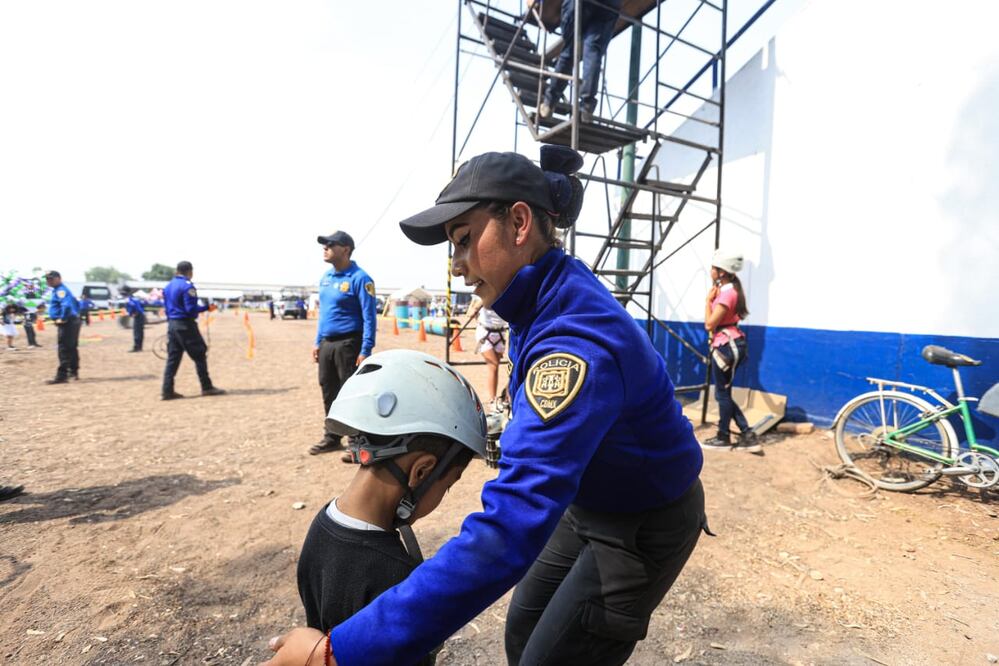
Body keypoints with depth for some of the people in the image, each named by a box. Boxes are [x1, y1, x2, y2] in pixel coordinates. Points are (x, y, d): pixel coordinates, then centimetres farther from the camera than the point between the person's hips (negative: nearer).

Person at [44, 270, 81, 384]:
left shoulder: (60, 290, -13)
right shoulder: (63, 289, 19)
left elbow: (67, 305, -31)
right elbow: (77, 303, 29)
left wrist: (62, 318, -21)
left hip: (66, 323, -11)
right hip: (73, 321, 11)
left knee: (64, 350, -10)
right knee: (72, 348, 18)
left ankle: (61, 376, -10)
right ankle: (74, 372, 28)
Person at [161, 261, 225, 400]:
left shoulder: (168, 286, 14)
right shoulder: (187, 286, -12)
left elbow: (167, 307, 18)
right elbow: (191, 309, -19)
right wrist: (206, 308, -8)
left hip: (171, 324, 8)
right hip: (185, 325, -8)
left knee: (172, 358, 9)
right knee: (200, 356, 1)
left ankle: (167, 391, 6)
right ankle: (207, 387, 6)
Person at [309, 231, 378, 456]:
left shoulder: (359, 278, -13)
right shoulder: (326, 277, 12)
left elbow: (369, 317, -16)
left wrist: (365, 351, -21)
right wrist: (317, 342, 16)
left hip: (348, 344, -8)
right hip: (327, 344, 8)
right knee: (329, 393, 15)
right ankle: (331, 438, 28)